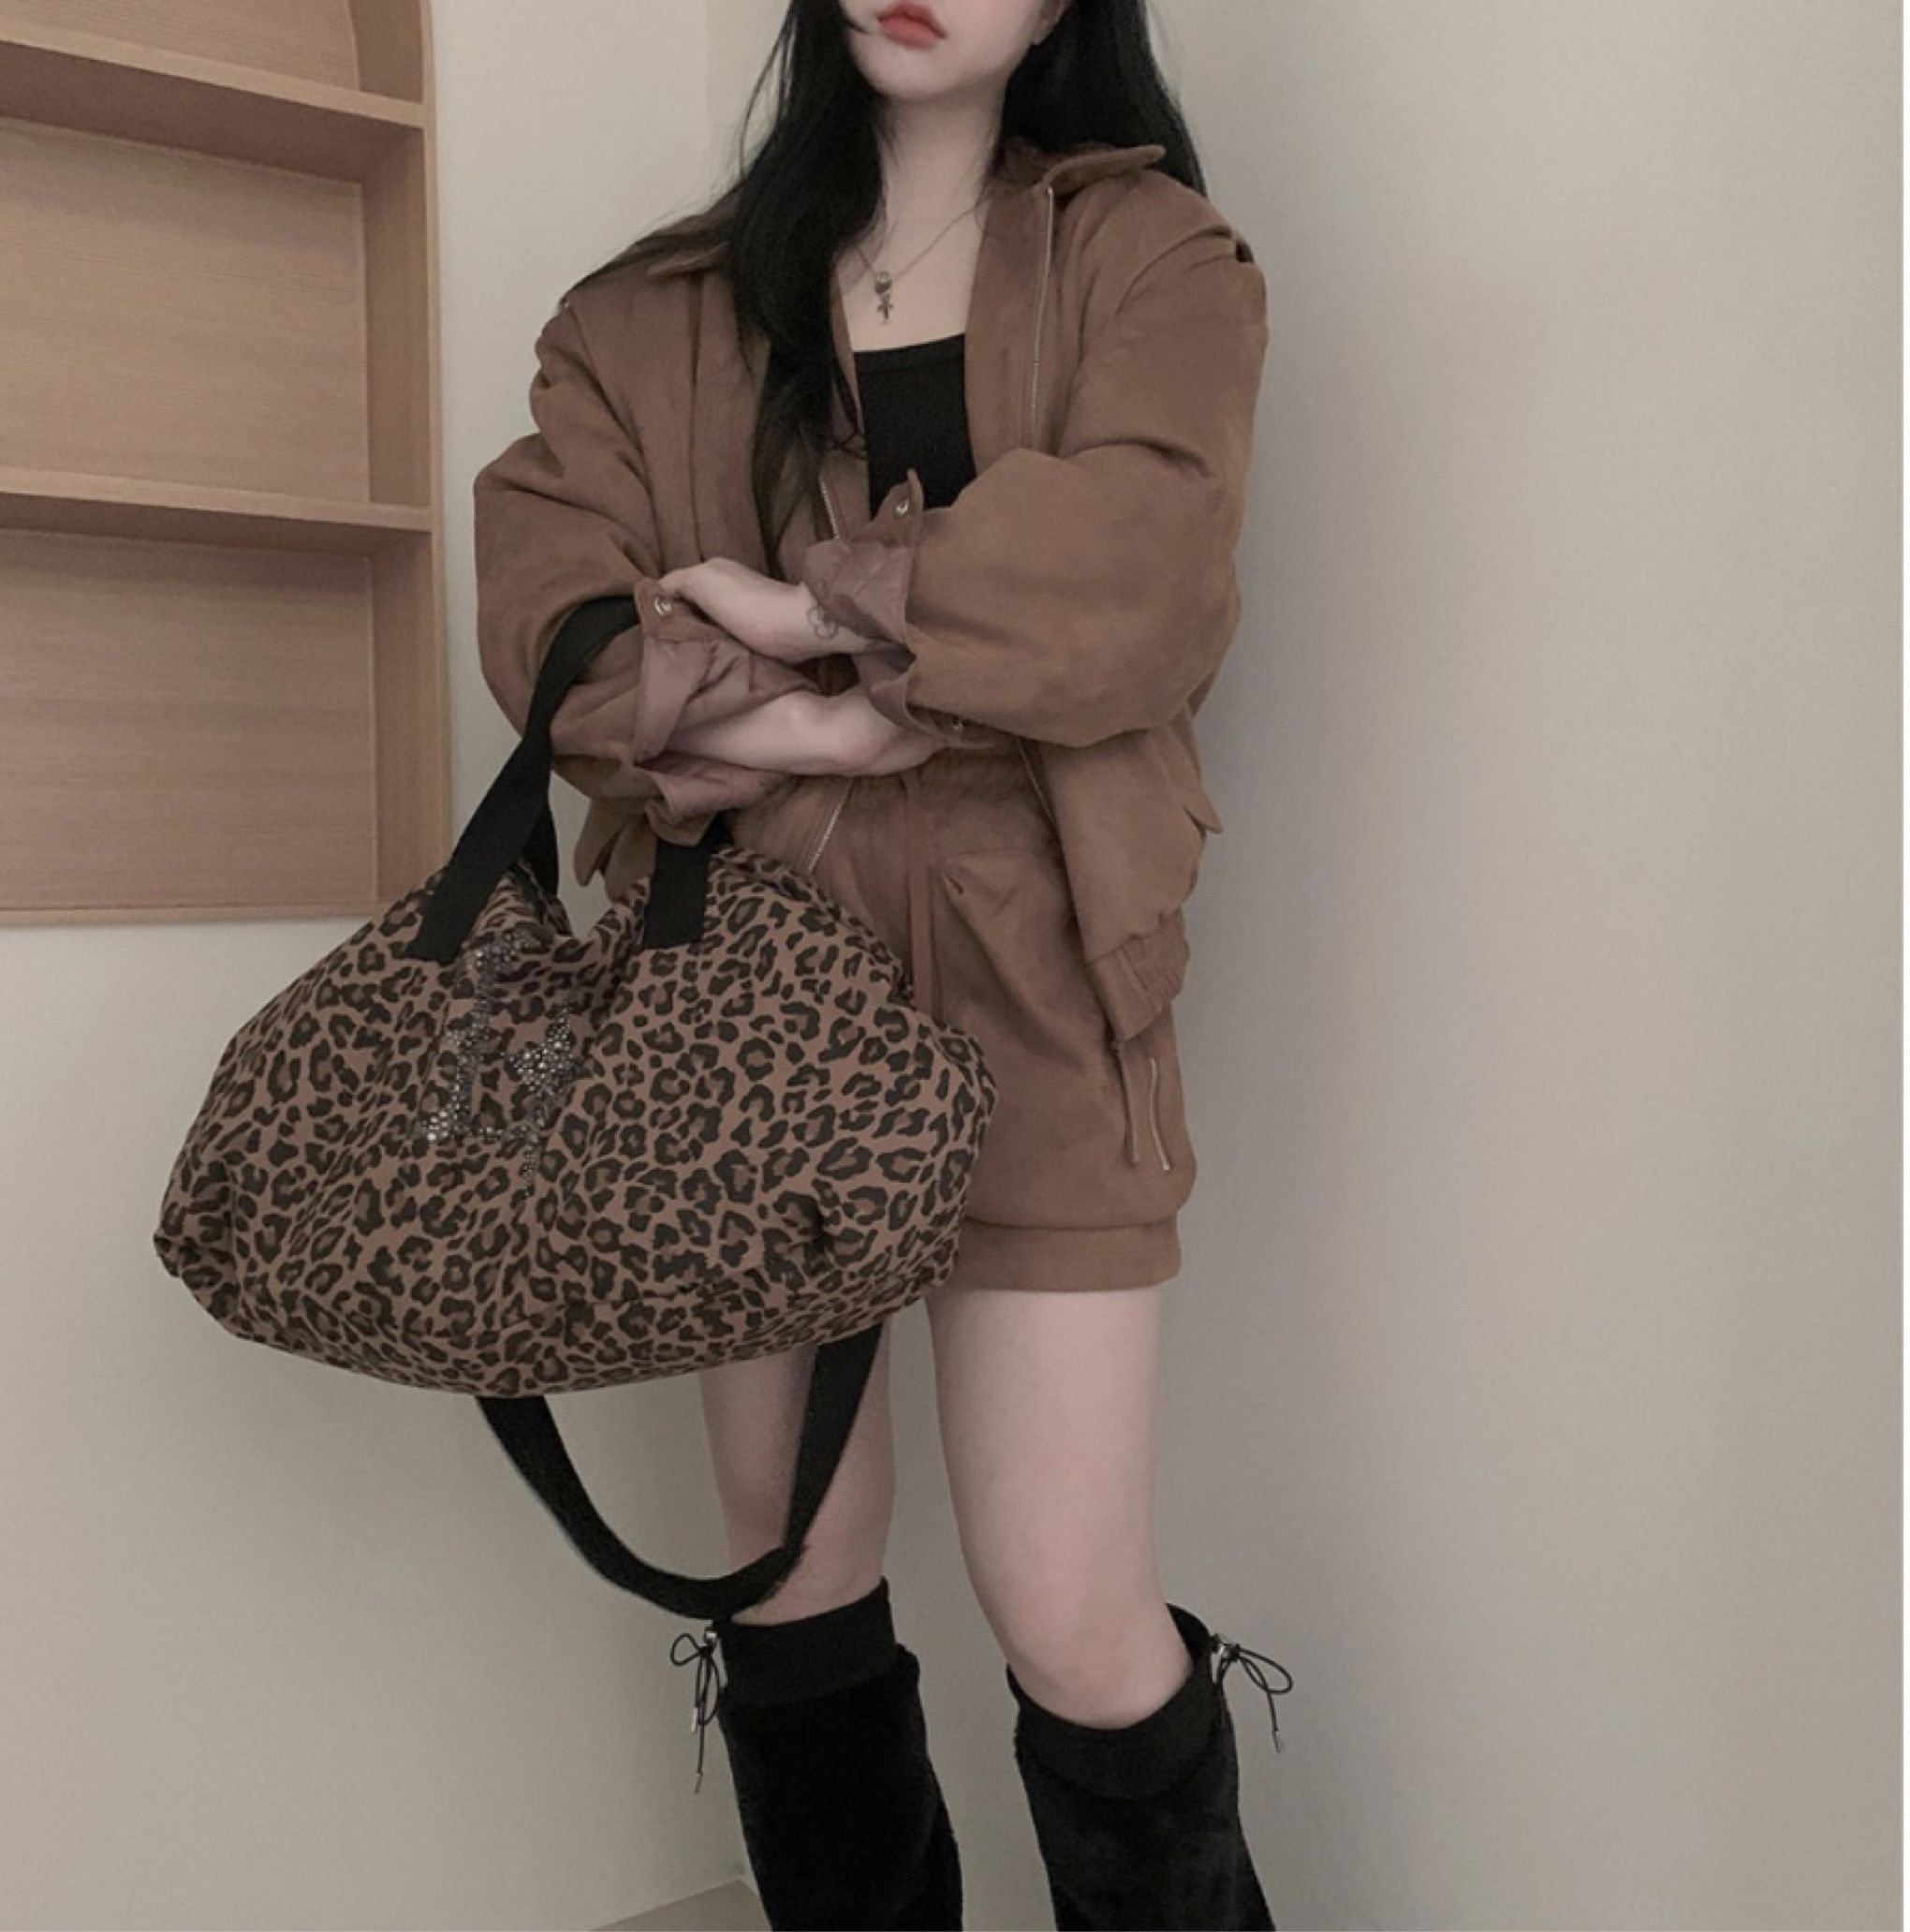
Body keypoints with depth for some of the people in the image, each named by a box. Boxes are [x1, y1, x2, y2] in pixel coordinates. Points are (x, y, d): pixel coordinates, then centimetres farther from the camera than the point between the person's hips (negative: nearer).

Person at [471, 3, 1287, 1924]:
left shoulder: (1153, 254, 7)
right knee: (789, 1577, 12)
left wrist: (804, 605, -9)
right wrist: (772, 715, -18)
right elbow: (542, 592, -2)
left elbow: (1130, 562, -12)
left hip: (1022, 982, -3)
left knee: (1070, 1623, -4)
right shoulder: (664, 302, 14)